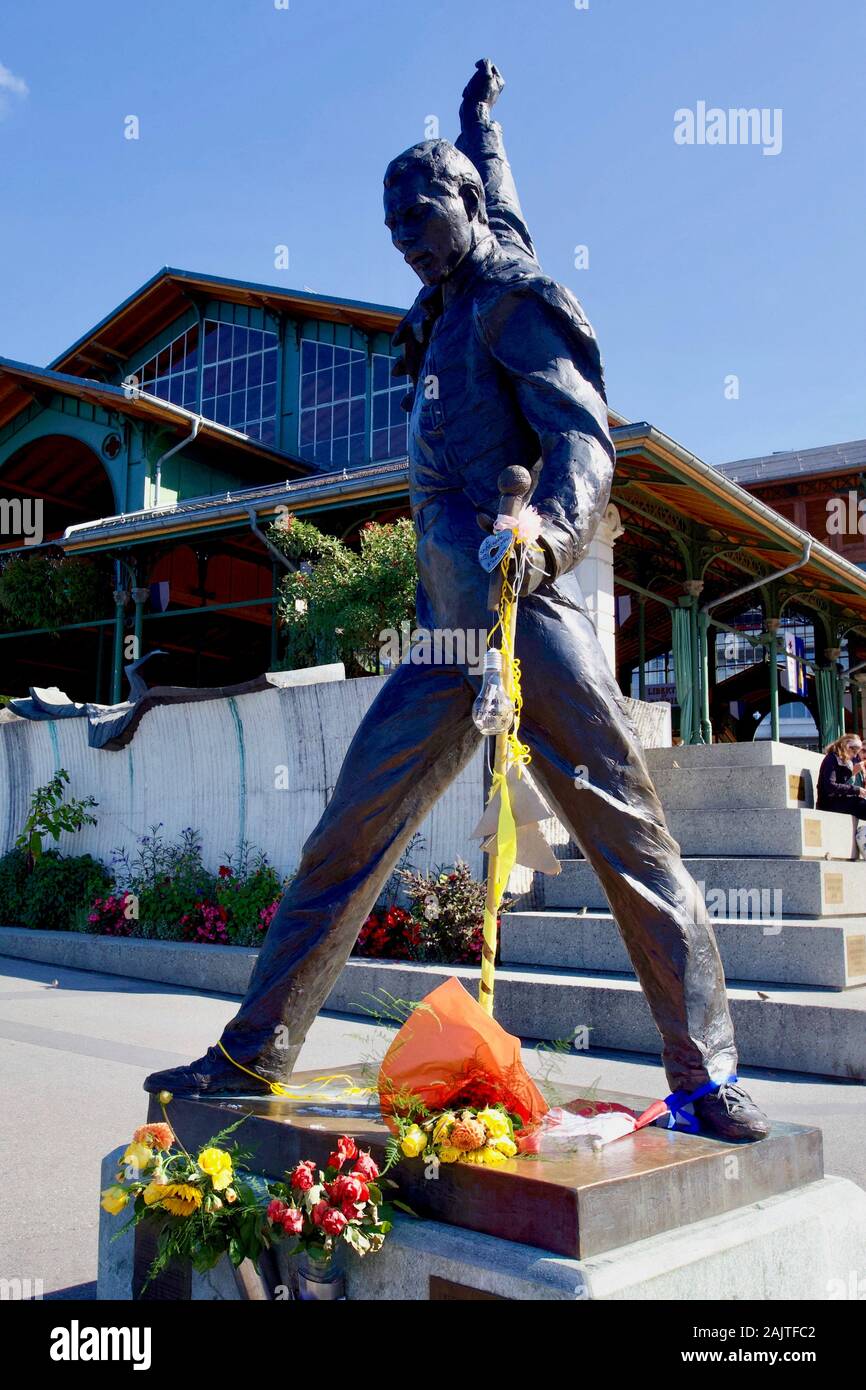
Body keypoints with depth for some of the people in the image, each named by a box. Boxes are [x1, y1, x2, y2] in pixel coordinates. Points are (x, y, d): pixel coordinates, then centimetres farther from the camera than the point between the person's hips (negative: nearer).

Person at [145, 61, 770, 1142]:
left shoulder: (514, 299, 3)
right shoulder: (452, 309, 24)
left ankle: (706, 1074, -2)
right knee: (345, 841, 3)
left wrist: (548, 528, -31)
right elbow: (493, 192, 46)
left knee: (632, 840, -9)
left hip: (531, 609, -7)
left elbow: (583, 435, -11)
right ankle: (252, 1057, 10)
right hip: (449, 627, 7)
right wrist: (478, 116, 63)